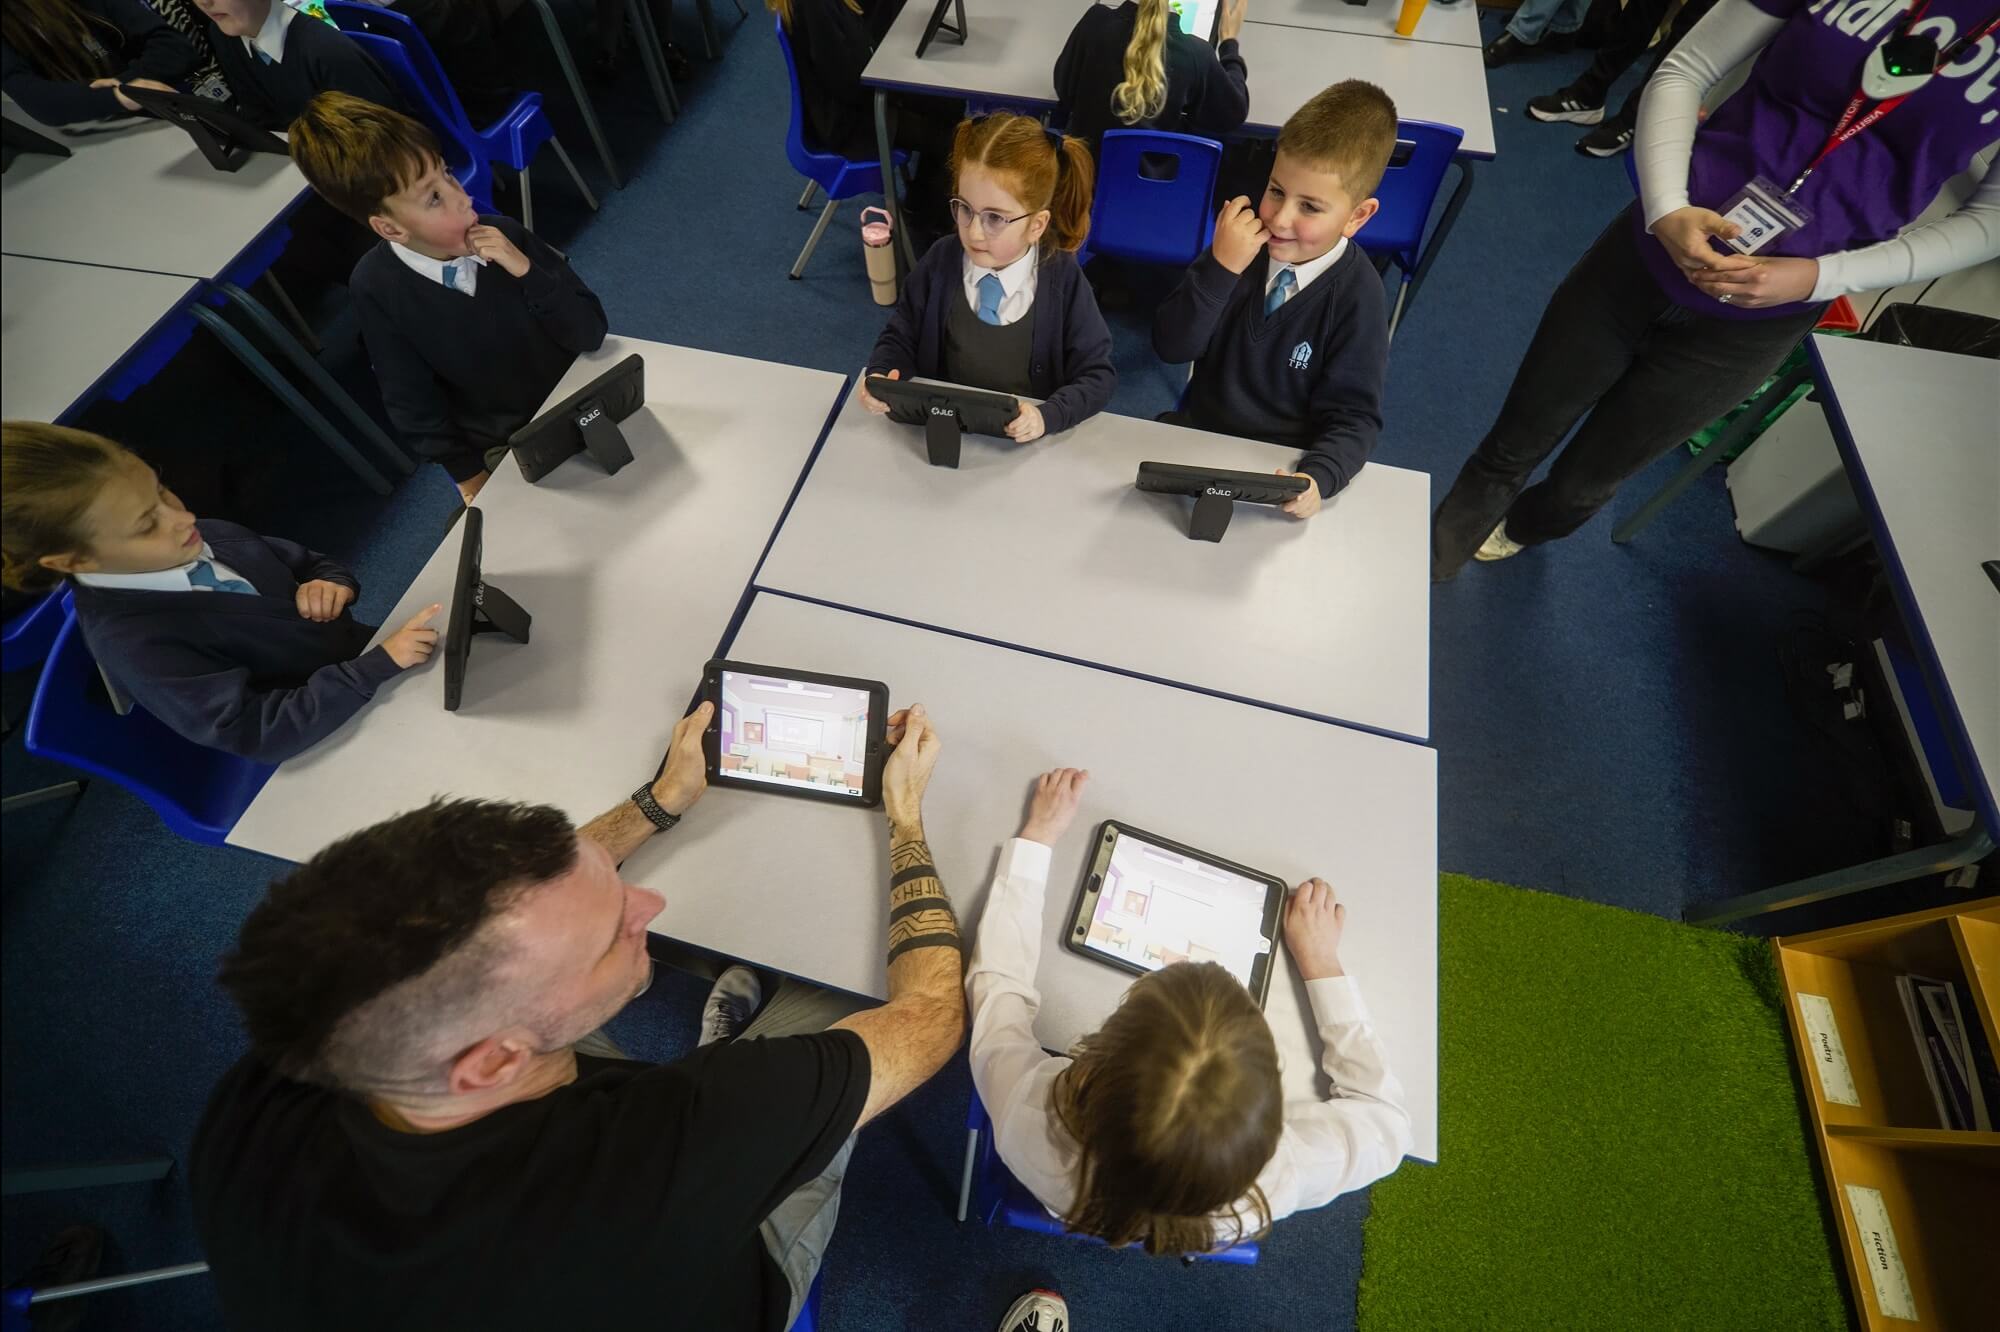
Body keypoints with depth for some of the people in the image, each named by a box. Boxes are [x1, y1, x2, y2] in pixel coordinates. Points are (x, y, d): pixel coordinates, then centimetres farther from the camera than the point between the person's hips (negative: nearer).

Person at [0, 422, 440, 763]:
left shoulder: (205, 539, -5)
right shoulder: (134, 643, -24)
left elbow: (311, 564, 10)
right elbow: (258, 733, -28)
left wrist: (332, 585, -15)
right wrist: (382, 663, -37)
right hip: (333, 737, -6)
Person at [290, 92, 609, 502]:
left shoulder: (505, 237, -14)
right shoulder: (375, 285, -14)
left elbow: (591, 335, -11)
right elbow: (411, 402, -7)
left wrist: (527, 272, -24)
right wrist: (470, 479, -8)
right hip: (507, 448, -1)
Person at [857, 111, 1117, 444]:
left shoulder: (1063, 278, -8)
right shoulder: (940, 261, -2)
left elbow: (1097, 374, -6)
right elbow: (901, 338, 8)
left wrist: (1048, 416, -24)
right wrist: (882, 377, -14)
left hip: (1025, 442, -1)